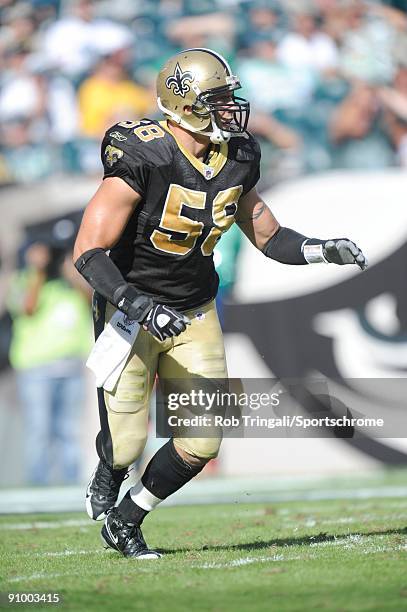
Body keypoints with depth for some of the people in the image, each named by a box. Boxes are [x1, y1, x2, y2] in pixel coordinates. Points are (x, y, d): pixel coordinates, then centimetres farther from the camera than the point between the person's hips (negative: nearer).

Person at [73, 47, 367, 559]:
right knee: (126, 444, -6)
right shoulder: (142, 158, -24)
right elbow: (89, 252, -26)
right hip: (131, 307, -5)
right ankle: (106, 479, 34)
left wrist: (324, 250, -6)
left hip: (194, 312, 6)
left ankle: (123, 522, 21)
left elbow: (267, 235, 11)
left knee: (203, 442, -2)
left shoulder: (236, 162, -3)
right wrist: (138, 307, -37)